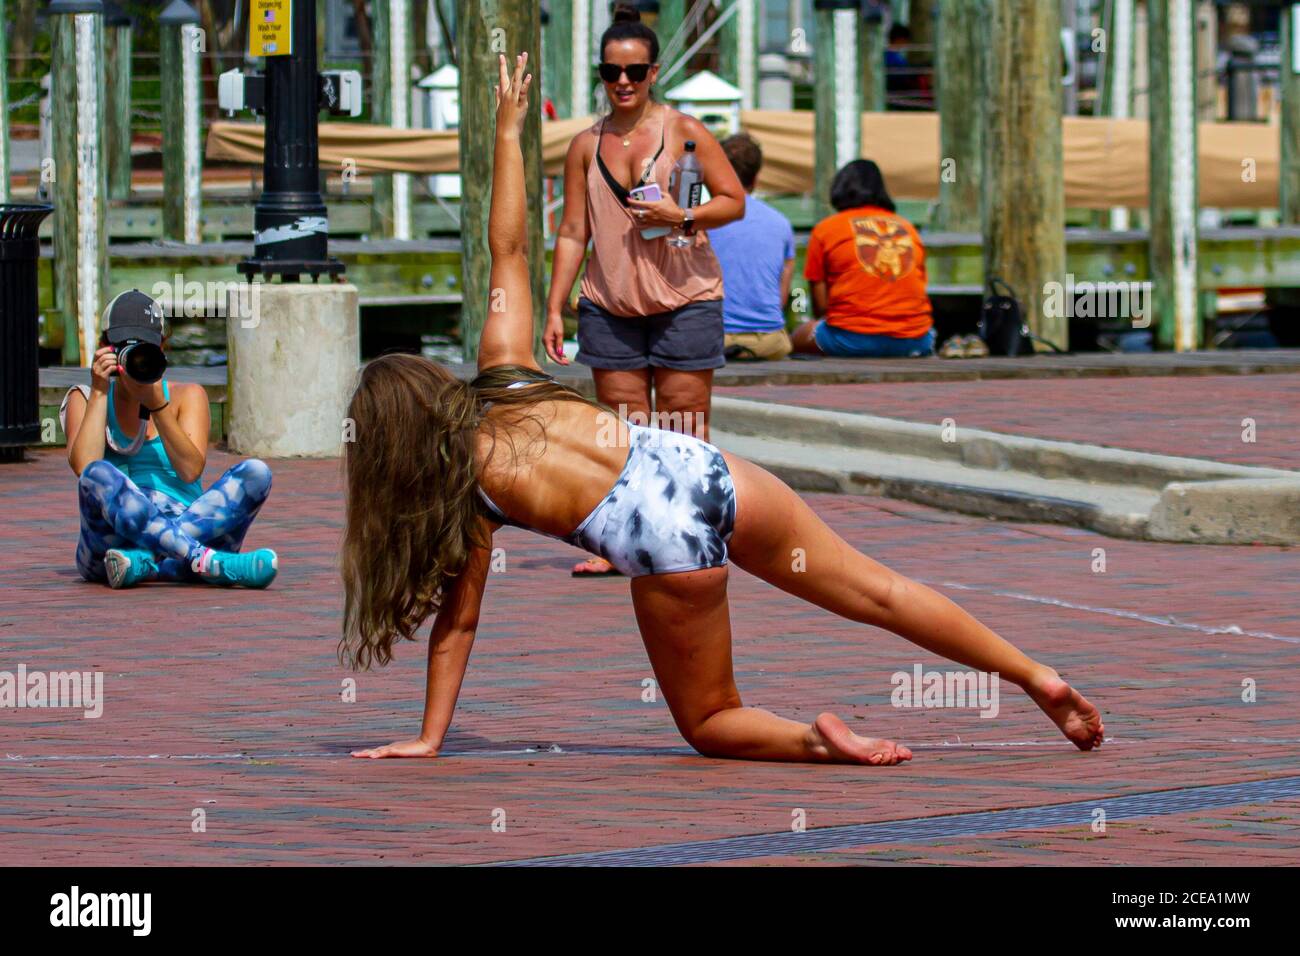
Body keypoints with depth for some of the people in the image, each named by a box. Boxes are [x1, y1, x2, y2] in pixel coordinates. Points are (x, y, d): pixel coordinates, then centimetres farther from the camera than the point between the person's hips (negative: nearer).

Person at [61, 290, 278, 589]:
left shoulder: (187, 396, 16)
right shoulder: (84, 400, 15)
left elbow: (190, 469, -3)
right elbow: (84, 467, -6)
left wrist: (158, 406, -10)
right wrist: (99, 393, -3)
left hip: (192, 527, 2)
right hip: (114, 539, -2)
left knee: (256, 473, -22)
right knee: (98, 477, -33)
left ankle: (148, 564, -39)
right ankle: (211, 565, -48)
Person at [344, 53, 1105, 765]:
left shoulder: (465, 491, 4)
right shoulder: (501, 375, 14)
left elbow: (458, 621, 7)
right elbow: (509, 249, 23)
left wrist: (429, 739, 15)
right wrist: (508, 131, 26)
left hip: (664, 547, -5)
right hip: (707, 474, 5)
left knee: (709, 722, 15)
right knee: (879, 593, 16)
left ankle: (813, 741, -14)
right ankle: (1037, 677, 12)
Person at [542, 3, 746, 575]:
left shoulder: (684, 132, 1)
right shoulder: (586, 146, 9)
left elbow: (734, 201, 2)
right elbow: (572, 232, 11)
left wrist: (682, 217, -15)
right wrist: (554, 309, 6)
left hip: (684, 299, -3)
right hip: (610, 306, 3)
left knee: (684, 434, -2)